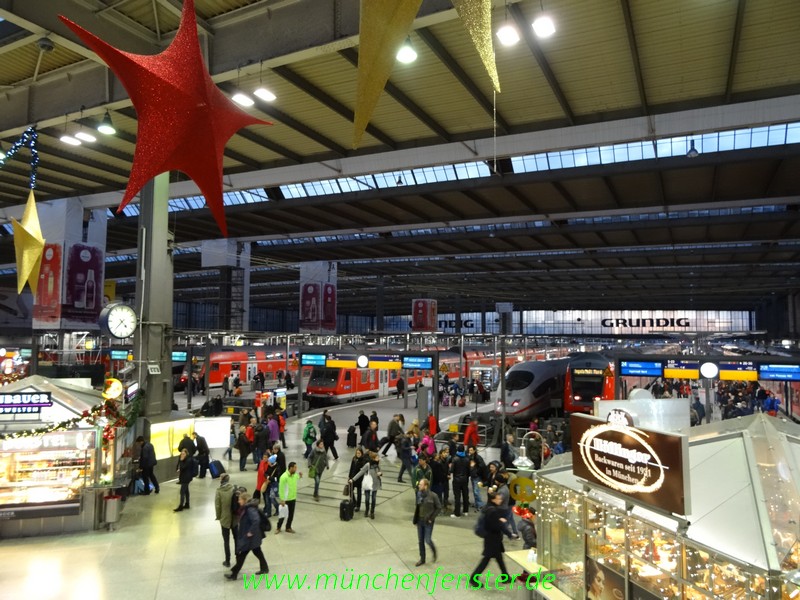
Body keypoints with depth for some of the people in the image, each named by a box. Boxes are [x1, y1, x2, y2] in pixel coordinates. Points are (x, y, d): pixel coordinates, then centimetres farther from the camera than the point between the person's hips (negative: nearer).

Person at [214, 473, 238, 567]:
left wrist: (218, 517, 4)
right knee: (236, 538, 19)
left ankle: (227, 561, 18)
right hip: (235, 518, 2)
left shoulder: (219, 491, -13)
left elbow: (217, 506, -10)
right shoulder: (234, 489, -9)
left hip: (225, 519, -1)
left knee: (226, 541, 11)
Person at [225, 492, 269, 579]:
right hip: (250, 536, 9)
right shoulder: (247, 508, 6)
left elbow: (256, 520, -36)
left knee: (242, 555, 3)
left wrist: (251, 532, -28)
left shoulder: (250, 509, -26)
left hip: (250, 537, -9)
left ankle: (234, 574, 15)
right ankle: (264, 568, 32)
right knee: (257, 552, 20)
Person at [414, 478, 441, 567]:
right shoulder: (419, 494, -2)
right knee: (421, 541, 11)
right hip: (420, 521, 5)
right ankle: (422, 559, 26)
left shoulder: (433, 496, -16)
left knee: (427, 540, -3)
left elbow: (439, 508, -10)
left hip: (428, 522, -5)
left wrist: (432, 518, -11)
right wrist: (416, 518, 5)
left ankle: (434, 552, 29)